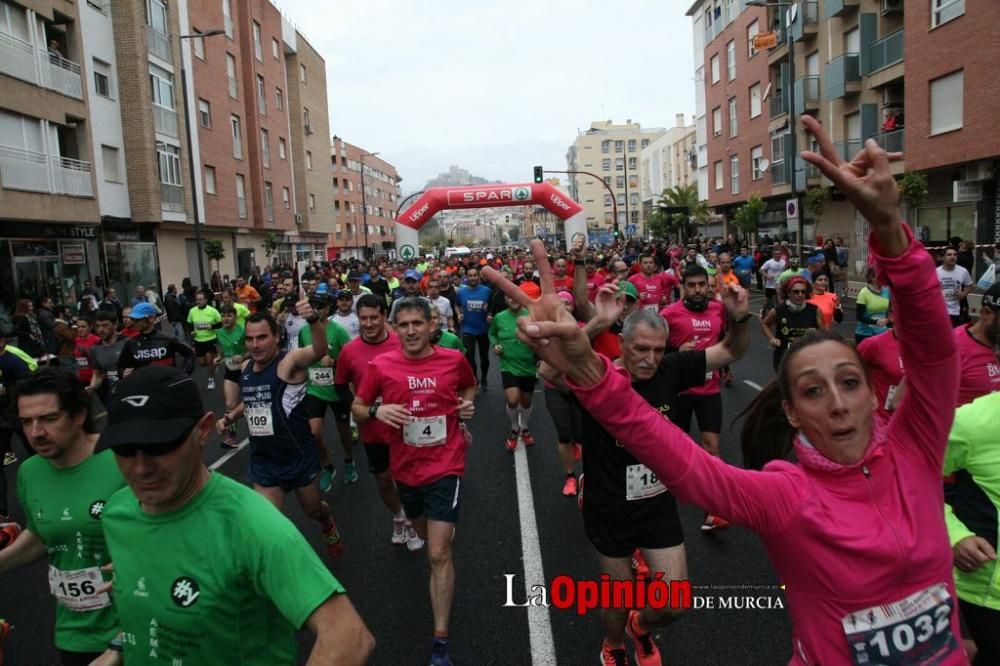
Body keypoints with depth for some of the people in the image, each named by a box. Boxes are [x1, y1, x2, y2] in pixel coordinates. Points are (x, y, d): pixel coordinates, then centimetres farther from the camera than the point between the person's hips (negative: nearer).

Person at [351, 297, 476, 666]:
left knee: (439, 553, -7)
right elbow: (356, 408, 1)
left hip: (445, 467, -3)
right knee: (425, 534, 26)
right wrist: (376, 410, -20)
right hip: (406, 468, 3)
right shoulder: (380, 365, -9)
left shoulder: (454, 359, -8)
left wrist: (467, 404, -7)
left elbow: (469, 387, 14)